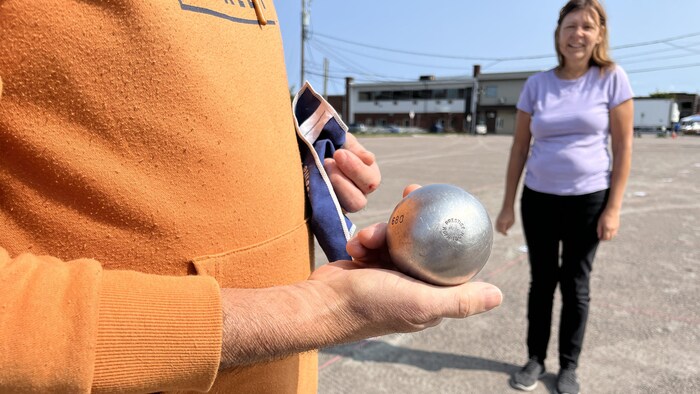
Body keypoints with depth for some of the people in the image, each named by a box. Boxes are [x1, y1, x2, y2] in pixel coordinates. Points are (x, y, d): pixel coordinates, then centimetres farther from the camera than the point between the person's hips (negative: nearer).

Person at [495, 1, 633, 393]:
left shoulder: (612, 78, -3)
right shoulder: (537, 84, 1)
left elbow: (623, 148, -4)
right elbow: (520, 147, 3)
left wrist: (613, 208, -8)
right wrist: (508, 205, 1)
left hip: (588, 200, -1)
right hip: (539, 199, 2)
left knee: (576, 286, 10)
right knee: (542, 282, 11)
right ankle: (536, 359, 28)